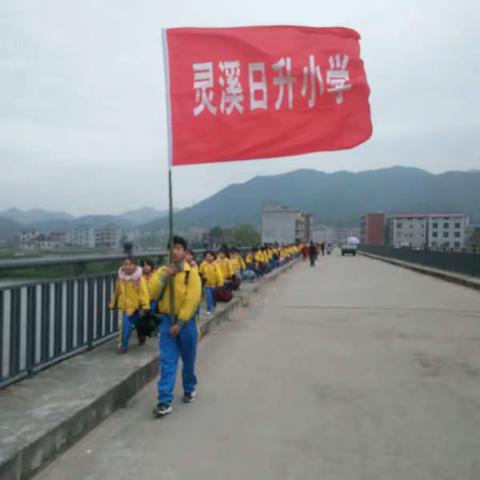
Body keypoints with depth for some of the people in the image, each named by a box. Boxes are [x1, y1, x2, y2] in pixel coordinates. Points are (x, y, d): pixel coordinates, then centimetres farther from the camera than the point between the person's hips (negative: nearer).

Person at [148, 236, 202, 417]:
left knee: (188, 360, 15)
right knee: (167, 362, -2)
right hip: (167, 320, 2)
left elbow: (193, 300, -16)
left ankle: (189, 389, 39)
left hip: (185, 322, -2)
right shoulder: (162, 271, 3)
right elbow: (152, 294, -7)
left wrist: (180, 323, -17)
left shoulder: (191, 273, -11)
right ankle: (165, 401, 0)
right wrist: (164, 277, -19)